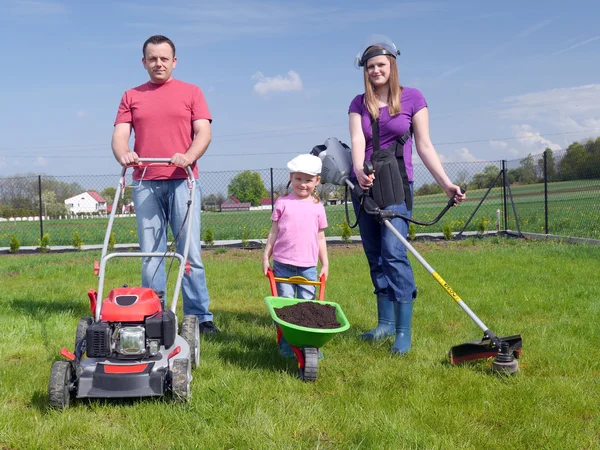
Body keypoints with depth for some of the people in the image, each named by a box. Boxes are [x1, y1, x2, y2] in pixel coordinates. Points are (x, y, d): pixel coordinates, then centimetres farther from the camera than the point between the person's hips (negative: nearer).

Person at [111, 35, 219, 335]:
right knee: (150, 254, 3)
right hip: (144, 184, 2)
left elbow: (203, 132, -1)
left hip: (181, 182, -2)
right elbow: (119, 135, 6)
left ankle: (199, 316, 2)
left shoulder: (191, 92, 10)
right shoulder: (131, 96, 15)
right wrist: (123, 154, -17)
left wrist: (188, 156, -21)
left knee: (190, 252, -3)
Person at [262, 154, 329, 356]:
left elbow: (320, 237, 13)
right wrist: (266, 257, 5)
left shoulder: (317, 207, 8)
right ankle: (286, 345, 10)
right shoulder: (283, 203, 4)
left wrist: (325, 264, 10)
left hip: (308, 266, 1)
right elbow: (274, 232, 7)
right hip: (283, 264, -1)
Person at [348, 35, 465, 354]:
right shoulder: (358, 104, 8)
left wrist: (446, 184, -8)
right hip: (364, 183, 4)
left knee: (393, 253, -16)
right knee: (374, 256, 7)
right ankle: (385, 322, 17)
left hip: (396, 184, -4)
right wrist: (359, 171, -29)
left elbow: (424, 146, 0)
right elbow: (357, 141, -8)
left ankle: (404, 331, -13)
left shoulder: (412, 98, 0)